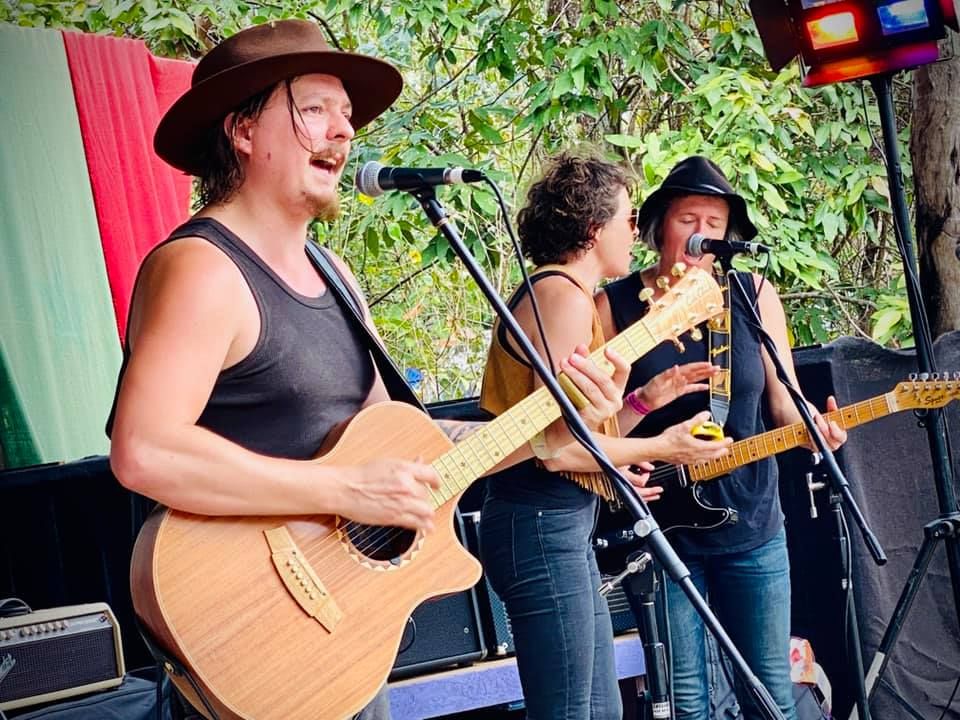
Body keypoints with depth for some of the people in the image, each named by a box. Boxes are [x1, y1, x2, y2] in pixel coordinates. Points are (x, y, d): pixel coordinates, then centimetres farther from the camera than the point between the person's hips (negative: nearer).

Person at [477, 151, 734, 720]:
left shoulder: (566, 293, 19)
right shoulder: (564, 294, -13)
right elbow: (556, 447, -21)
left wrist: (647, 398, 14)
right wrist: (662, 448, -9)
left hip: (565, 527, 11)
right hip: (543, 526, -11)